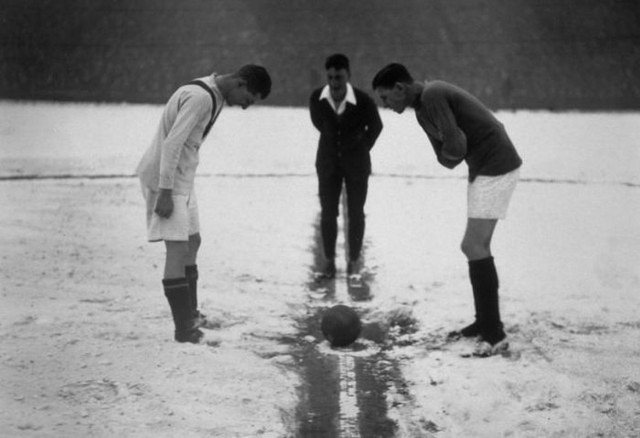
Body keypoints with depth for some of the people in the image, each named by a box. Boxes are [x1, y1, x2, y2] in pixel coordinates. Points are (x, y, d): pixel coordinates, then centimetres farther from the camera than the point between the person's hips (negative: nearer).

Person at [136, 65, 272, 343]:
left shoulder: (214, 96, 10)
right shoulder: (200, 97, -21)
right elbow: (171, 144, -26)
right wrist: (165, 192, -26)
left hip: (182, 179, 10)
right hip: (166, 179, -10)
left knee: (192, 242, 17)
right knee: (178, 249, -11)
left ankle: (190, 316, 29)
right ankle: (184, 329, -9)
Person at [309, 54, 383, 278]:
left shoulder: (363, 101, -24)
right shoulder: (317, 98, -18)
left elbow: (375, 127, -2)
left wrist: (362, 148, 9)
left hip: (356, 162, -1)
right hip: (328, 161, 1)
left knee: (355, 213, 7)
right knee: (328, 213, 1)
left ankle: (354, 258, 24)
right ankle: (329, 260, 15)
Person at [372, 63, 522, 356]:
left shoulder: (432, 95, -17)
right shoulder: (422, 111, 15)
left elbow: (454, 149, -22)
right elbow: (446, 160, 15)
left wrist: (450, 154, 0)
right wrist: (451, 155, -6)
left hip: (497, 166, -10)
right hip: (481, 168, 10)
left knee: (473, 247, -12)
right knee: (477, 246, 12)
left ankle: (495, 334, -9)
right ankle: (484, 323, 20)